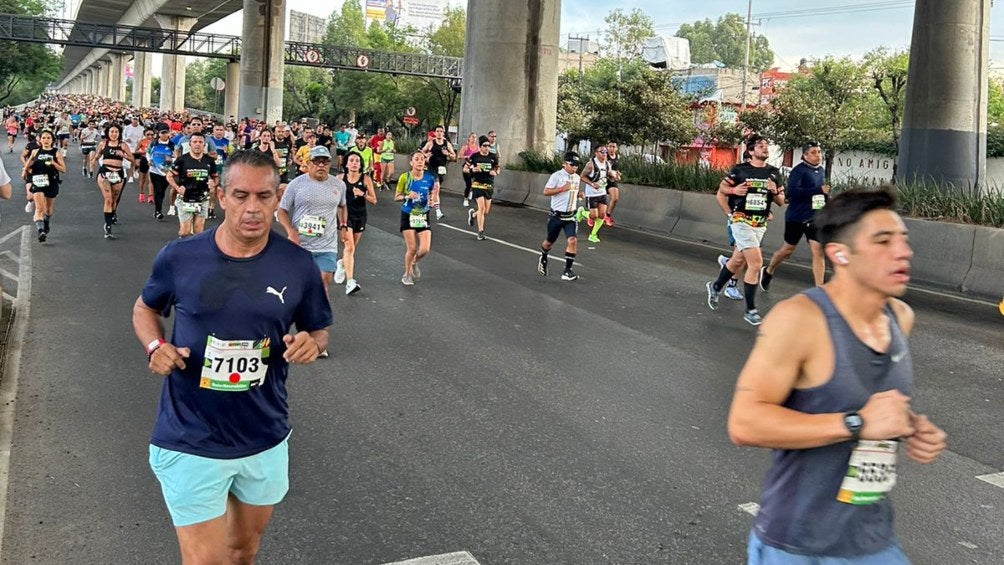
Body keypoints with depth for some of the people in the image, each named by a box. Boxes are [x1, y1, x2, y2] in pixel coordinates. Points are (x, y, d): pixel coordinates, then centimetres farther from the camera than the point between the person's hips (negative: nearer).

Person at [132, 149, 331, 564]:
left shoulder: (298, 265, -7)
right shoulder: (179, 257, -10)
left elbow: (318, 331, 6)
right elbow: (145, 308, 9)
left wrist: (311, 345, -17)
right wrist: (155, 346, -11)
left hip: (266, 441, 3)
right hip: (191, 444, -2)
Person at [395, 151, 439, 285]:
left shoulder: (430, 177, -6)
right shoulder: (405, 177, -10)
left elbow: (434, 193, 7)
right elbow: (396, 197, -3)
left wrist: (434, 195, -16)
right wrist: (407, 196, -22)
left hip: (423, 216, 2)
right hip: (408, 215, -2)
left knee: (424, 249, -5)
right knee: (411, 248, -1)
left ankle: (414, 263, 30)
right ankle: (407, 274, 23)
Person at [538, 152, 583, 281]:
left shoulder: (577, 177, 8)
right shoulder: (557, 176, -11)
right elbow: (546, 192, -15)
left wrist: (579, 194, 3)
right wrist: (562, 188, -23)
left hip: (570, 216, 4)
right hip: (556, 215, -4)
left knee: (572, 240, -15)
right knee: (549, 241, 13)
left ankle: (567, 271, -9)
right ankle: (543, 260, 45)